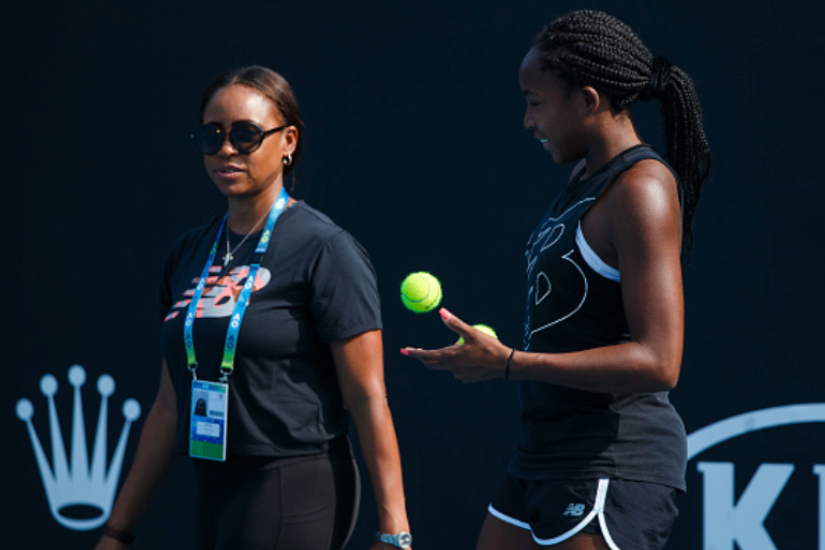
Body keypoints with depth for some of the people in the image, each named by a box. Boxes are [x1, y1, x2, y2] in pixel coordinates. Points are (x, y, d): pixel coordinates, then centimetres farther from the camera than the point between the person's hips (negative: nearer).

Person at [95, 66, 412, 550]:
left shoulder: (323, 249, -7)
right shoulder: (190, 253, 12)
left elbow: (369, 400, -12)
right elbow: (173, 406, 17)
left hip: (294, 502, -7)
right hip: (215, 499, 7)